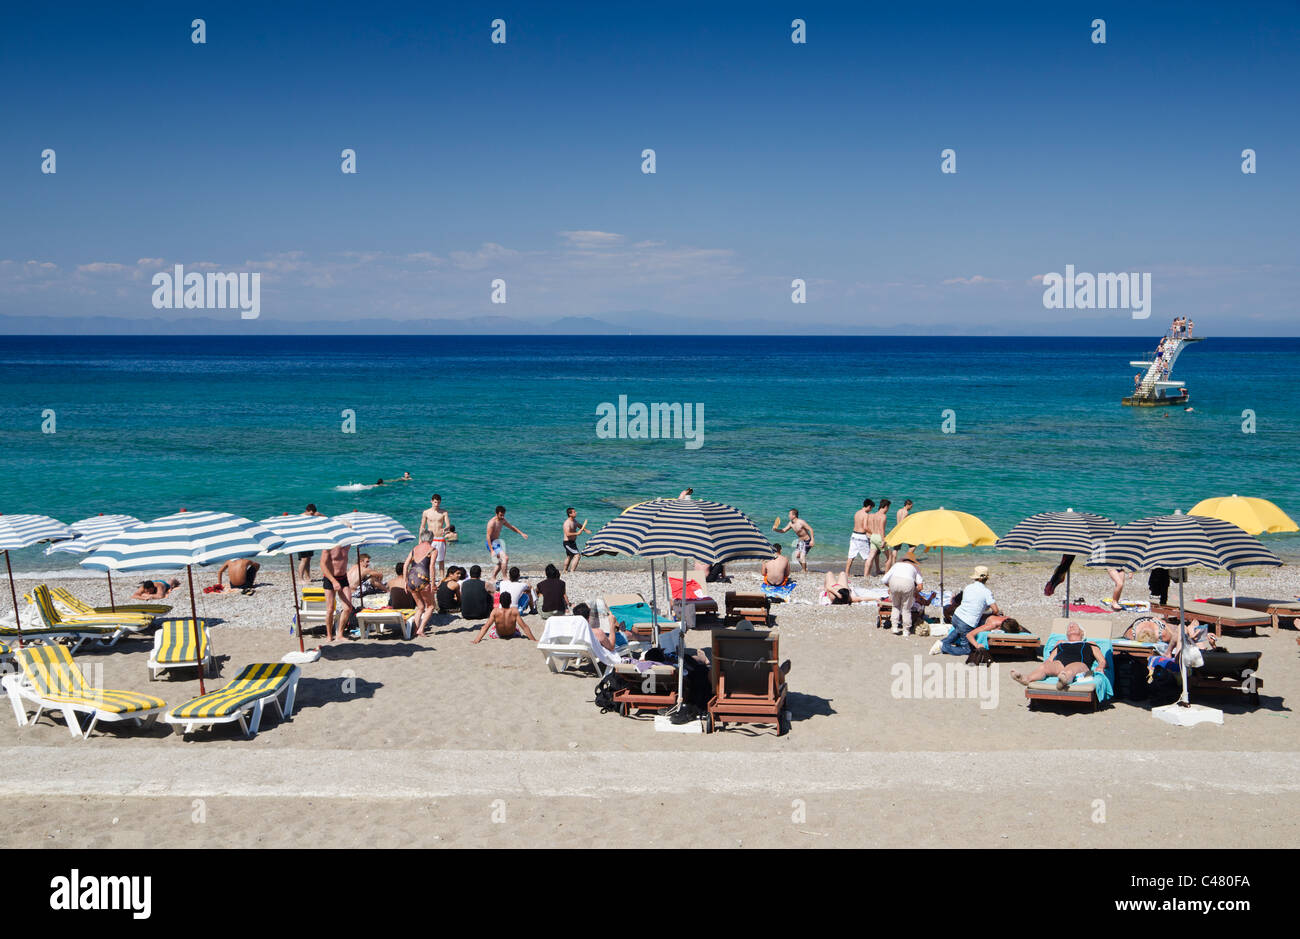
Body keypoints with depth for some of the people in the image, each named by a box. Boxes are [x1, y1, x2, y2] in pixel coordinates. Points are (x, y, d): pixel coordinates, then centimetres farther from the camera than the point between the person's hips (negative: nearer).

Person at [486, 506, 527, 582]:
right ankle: (504, 578, -18)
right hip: (492, 544, -10)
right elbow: (488, 537, -23)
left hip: (497, 543, 10)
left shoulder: (502, 520, 6)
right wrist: (492, 550, -27)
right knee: (505, 558, -22)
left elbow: (511, 527, 22)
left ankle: (493, 578, 26)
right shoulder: (492, 522, -21)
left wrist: (522, 534, 18)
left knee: (501, 562, 18)